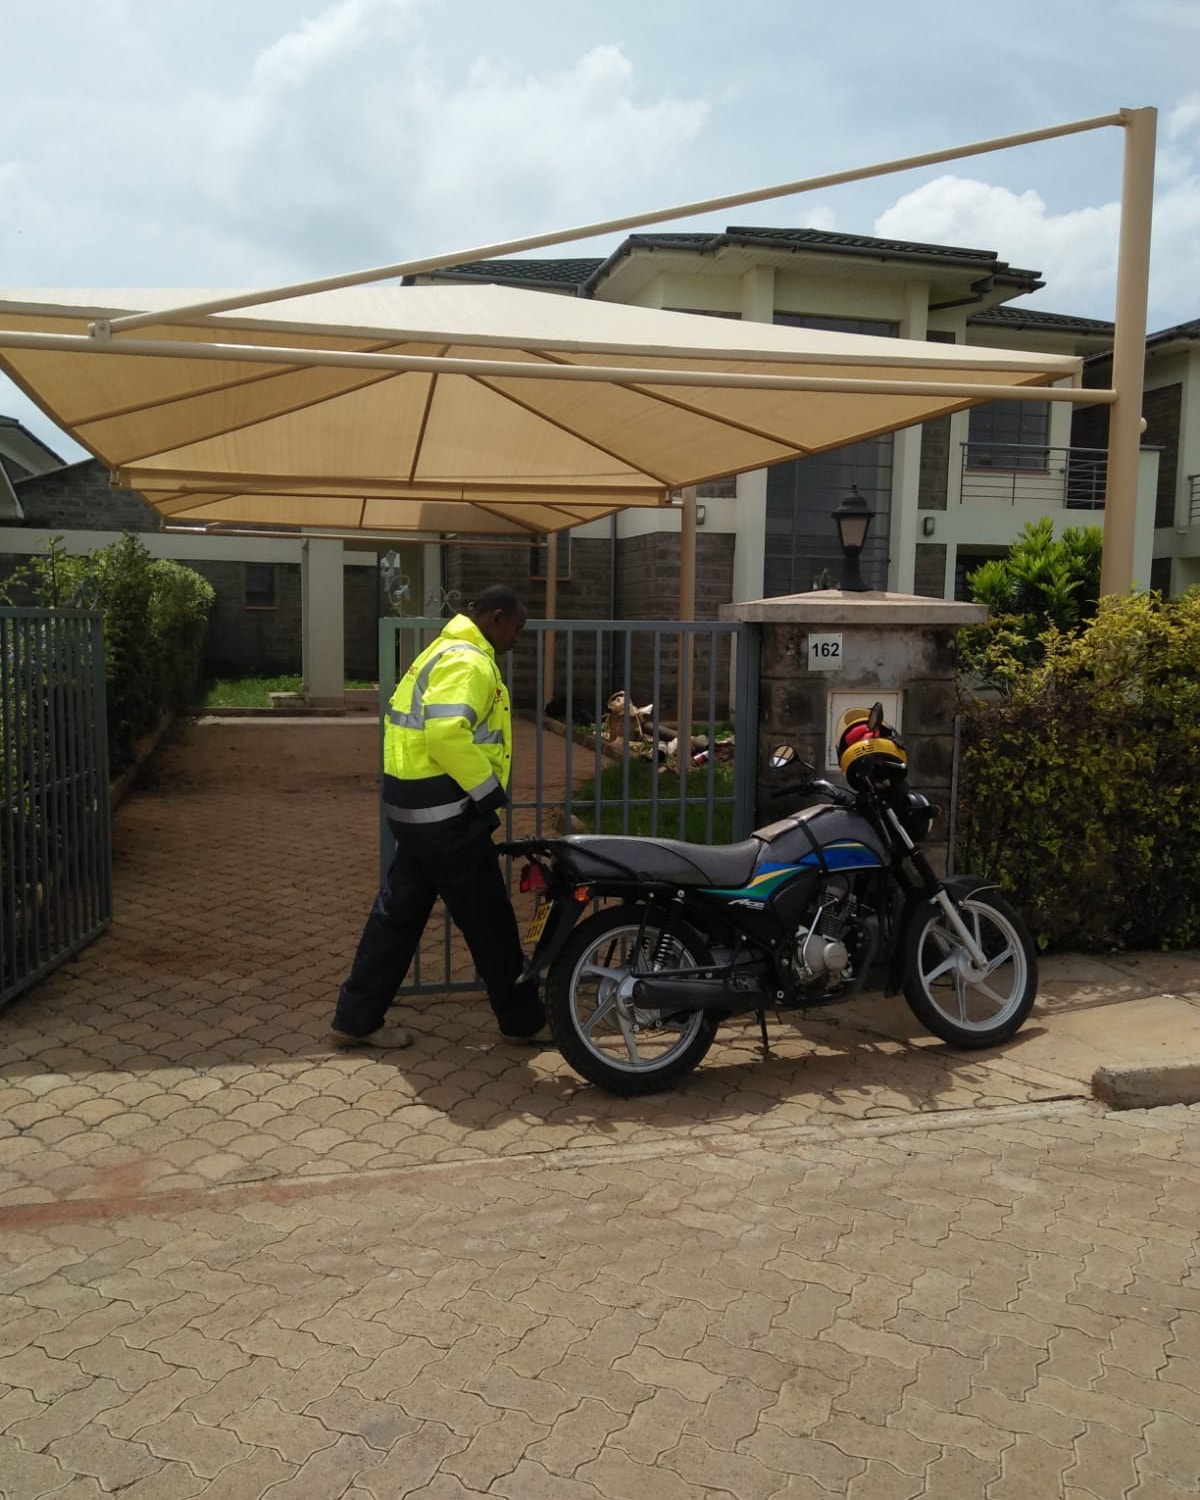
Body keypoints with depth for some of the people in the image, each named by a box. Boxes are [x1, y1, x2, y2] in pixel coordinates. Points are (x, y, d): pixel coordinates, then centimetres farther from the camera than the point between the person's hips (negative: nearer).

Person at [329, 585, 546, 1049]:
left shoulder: (443, 650, 17)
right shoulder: (469, 662, -16)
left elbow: (409, 720, 21)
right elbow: (447, 733, -30)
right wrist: (488, 789, -19)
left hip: (413, 804, 10)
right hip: (446, 811, -10)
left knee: (399, 911, 14)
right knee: (489, 920, 3)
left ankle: (356, 1019, 20)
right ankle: (523, 1019, 16)